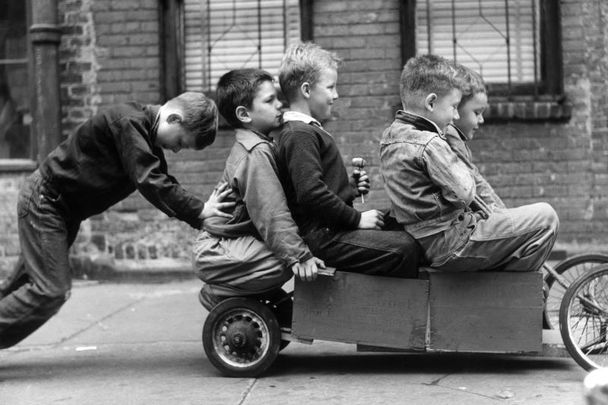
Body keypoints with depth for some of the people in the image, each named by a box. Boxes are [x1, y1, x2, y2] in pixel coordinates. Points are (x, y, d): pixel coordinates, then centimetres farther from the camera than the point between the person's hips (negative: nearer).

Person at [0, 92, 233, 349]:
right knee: (50, 291, -11)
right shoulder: (128, 122, -26)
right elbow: (149, 181, -33)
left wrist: (197, 212, -7)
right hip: (44, 201, -10)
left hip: (61, 206, 10)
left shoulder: (146, 135, 5)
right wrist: (199, 211, -31)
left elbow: (162, 181, 6)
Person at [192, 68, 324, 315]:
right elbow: (271, 213, -28)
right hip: (216, 252, -10)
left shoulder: (254, 146, 12)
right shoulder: (256, 153, -20)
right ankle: (221, 293, -9)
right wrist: (298, 255, -32)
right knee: (286, 263, -25)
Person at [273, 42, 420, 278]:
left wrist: (350, 187, 11)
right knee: (404, 248, -20)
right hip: (320, 238, -11)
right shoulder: (300, 134, -15)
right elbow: (311, 192, -25)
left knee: (399, 229, 14)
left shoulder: (307, 130, 20)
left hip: (327, 230, 11)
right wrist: (356, 218, -17)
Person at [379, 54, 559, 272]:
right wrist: (465, 170, -3)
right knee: (545, 217, -7)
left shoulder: (390, 136, 8)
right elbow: (464, 194, -22)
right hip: (450, 247, -10)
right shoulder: (429, 144, -22)